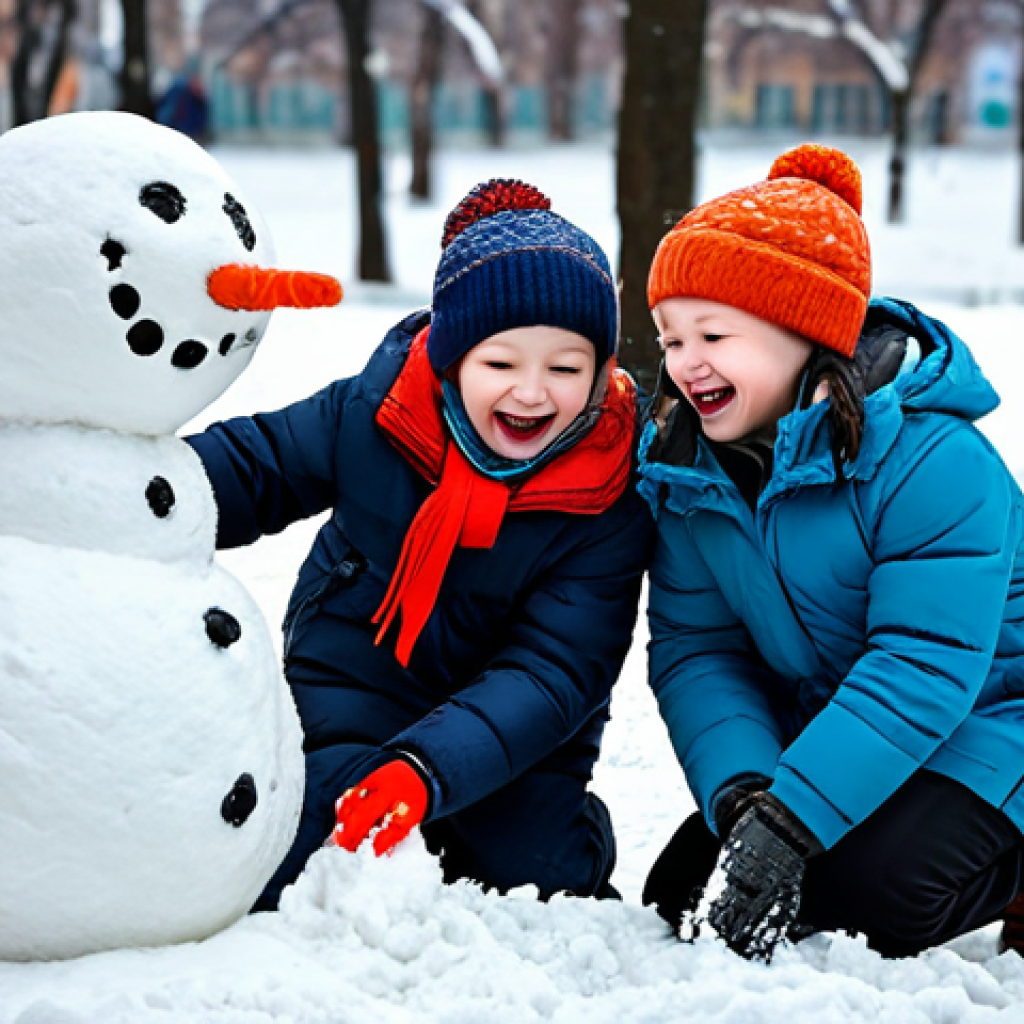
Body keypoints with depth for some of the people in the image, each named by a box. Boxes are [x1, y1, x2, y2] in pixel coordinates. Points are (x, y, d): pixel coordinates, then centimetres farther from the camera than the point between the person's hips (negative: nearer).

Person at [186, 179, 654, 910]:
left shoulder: (612, 501, -22)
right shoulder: (370, 415, -16)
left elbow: (550, 676, -27)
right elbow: (252, 467, 1)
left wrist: (425, 769, -43)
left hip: (512, 740, -1)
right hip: (354, 684, 1)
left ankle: (581, 840, 22)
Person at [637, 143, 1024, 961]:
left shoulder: (928, 458, -26)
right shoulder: (686, 465, -6)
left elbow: (925, 665, -31)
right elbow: (696, 650, -9)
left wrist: (787, 821, -38)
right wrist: (740, 795, -29)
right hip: (821, 736, 7)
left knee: (874, 885, -30)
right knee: (683, 896, -4)